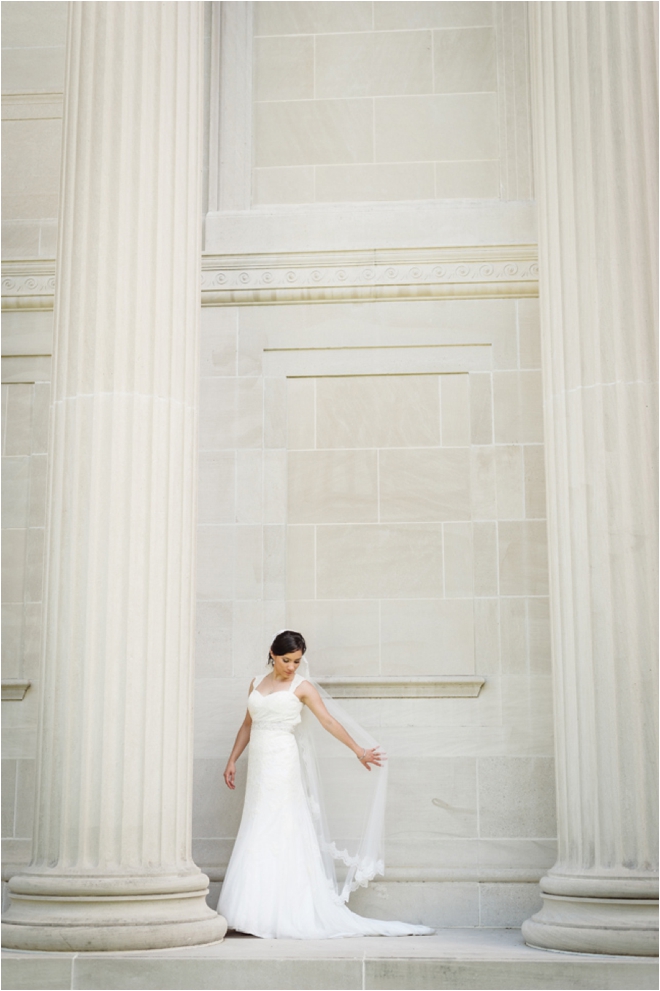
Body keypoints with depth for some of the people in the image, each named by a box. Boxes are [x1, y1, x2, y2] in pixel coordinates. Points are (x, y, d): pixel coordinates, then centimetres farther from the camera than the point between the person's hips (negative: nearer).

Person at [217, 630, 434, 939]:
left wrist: (358, 750, -13)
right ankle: (255, 913, 7)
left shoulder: (301, 687, 0)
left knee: (273, 835, -8)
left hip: (283, 765, -5)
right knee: (257, 838, 4)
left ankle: (278, 915, -4)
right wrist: (232, 760, 17)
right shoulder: (256, 684, 15)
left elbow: (329, 721, -6)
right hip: (259, 766, 5)